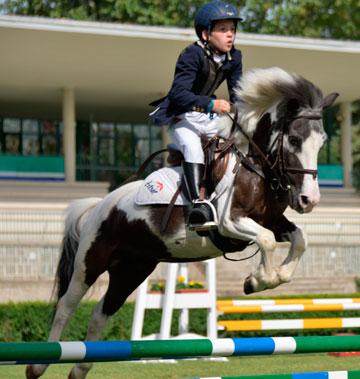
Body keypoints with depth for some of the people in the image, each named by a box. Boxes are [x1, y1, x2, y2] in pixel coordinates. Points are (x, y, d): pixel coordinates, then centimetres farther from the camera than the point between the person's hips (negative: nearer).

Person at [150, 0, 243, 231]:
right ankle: (198, 203, -41)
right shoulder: (192, 55, -21)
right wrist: (211, 104, -43)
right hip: (181, 118, -7)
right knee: (193, 146, -32)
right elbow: (179, 93, -32)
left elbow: (237, 93, 6)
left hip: (209, 117, 7)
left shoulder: (234, 57, 0)